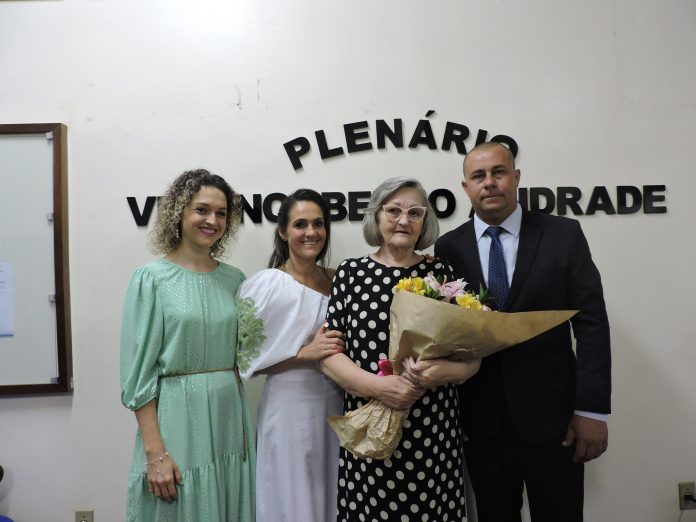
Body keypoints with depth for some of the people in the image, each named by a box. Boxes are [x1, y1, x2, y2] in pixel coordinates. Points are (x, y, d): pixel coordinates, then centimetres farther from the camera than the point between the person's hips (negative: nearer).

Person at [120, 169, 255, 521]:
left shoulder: (234, 279, 6)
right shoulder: (152, 278, -6)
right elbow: (139, 370, -9)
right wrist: (155, 452, -13)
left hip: (230, 418, 4)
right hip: (176, 417, -4)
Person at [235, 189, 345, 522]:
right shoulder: (265, 284, -10)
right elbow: (249, 355, -9)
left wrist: (339, 350, -3)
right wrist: (305, 353, -17)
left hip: (336, 407, 5)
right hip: (289, 408, -4)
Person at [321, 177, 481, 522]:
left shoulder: (441, 273, 2)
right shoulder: (350, 273, 1)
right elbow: (328, 352, -2)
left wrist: (445, 370, -17)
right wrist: (377, 385, -16)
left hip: (433, 429, 1)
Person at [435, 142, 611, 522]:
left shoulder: (564, 235, -2)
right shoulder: (448, 247, 0)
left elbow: (591, 324, -3)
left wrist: (592, 409, -7)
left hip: (552, 415, -1)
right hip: (481, 419, 1)